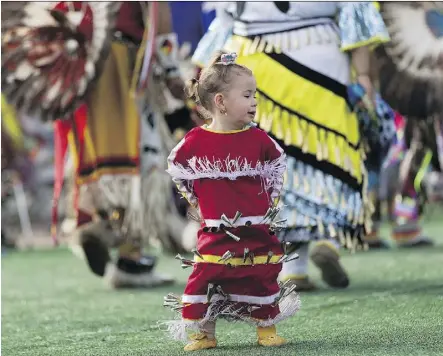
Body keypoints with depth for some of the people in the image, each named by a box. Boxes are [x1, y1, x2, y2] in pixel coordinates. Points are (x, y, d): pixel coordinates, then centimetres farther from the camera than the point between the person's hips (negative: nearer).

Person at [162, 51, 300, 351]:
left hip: (257, 228, 2)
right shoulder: (196, 141, -8)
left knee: (263, 278, 7)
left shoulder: (258, 139, -1)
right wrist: (198, 200, 8)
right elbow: (177, 169, 8)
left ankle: (267, 329, 21)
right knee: (206, 276, -6)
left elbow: (277, 163, 17)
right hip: (216, 230, -2)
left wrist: (270, 198, 12)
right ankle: (203, 332, 5)